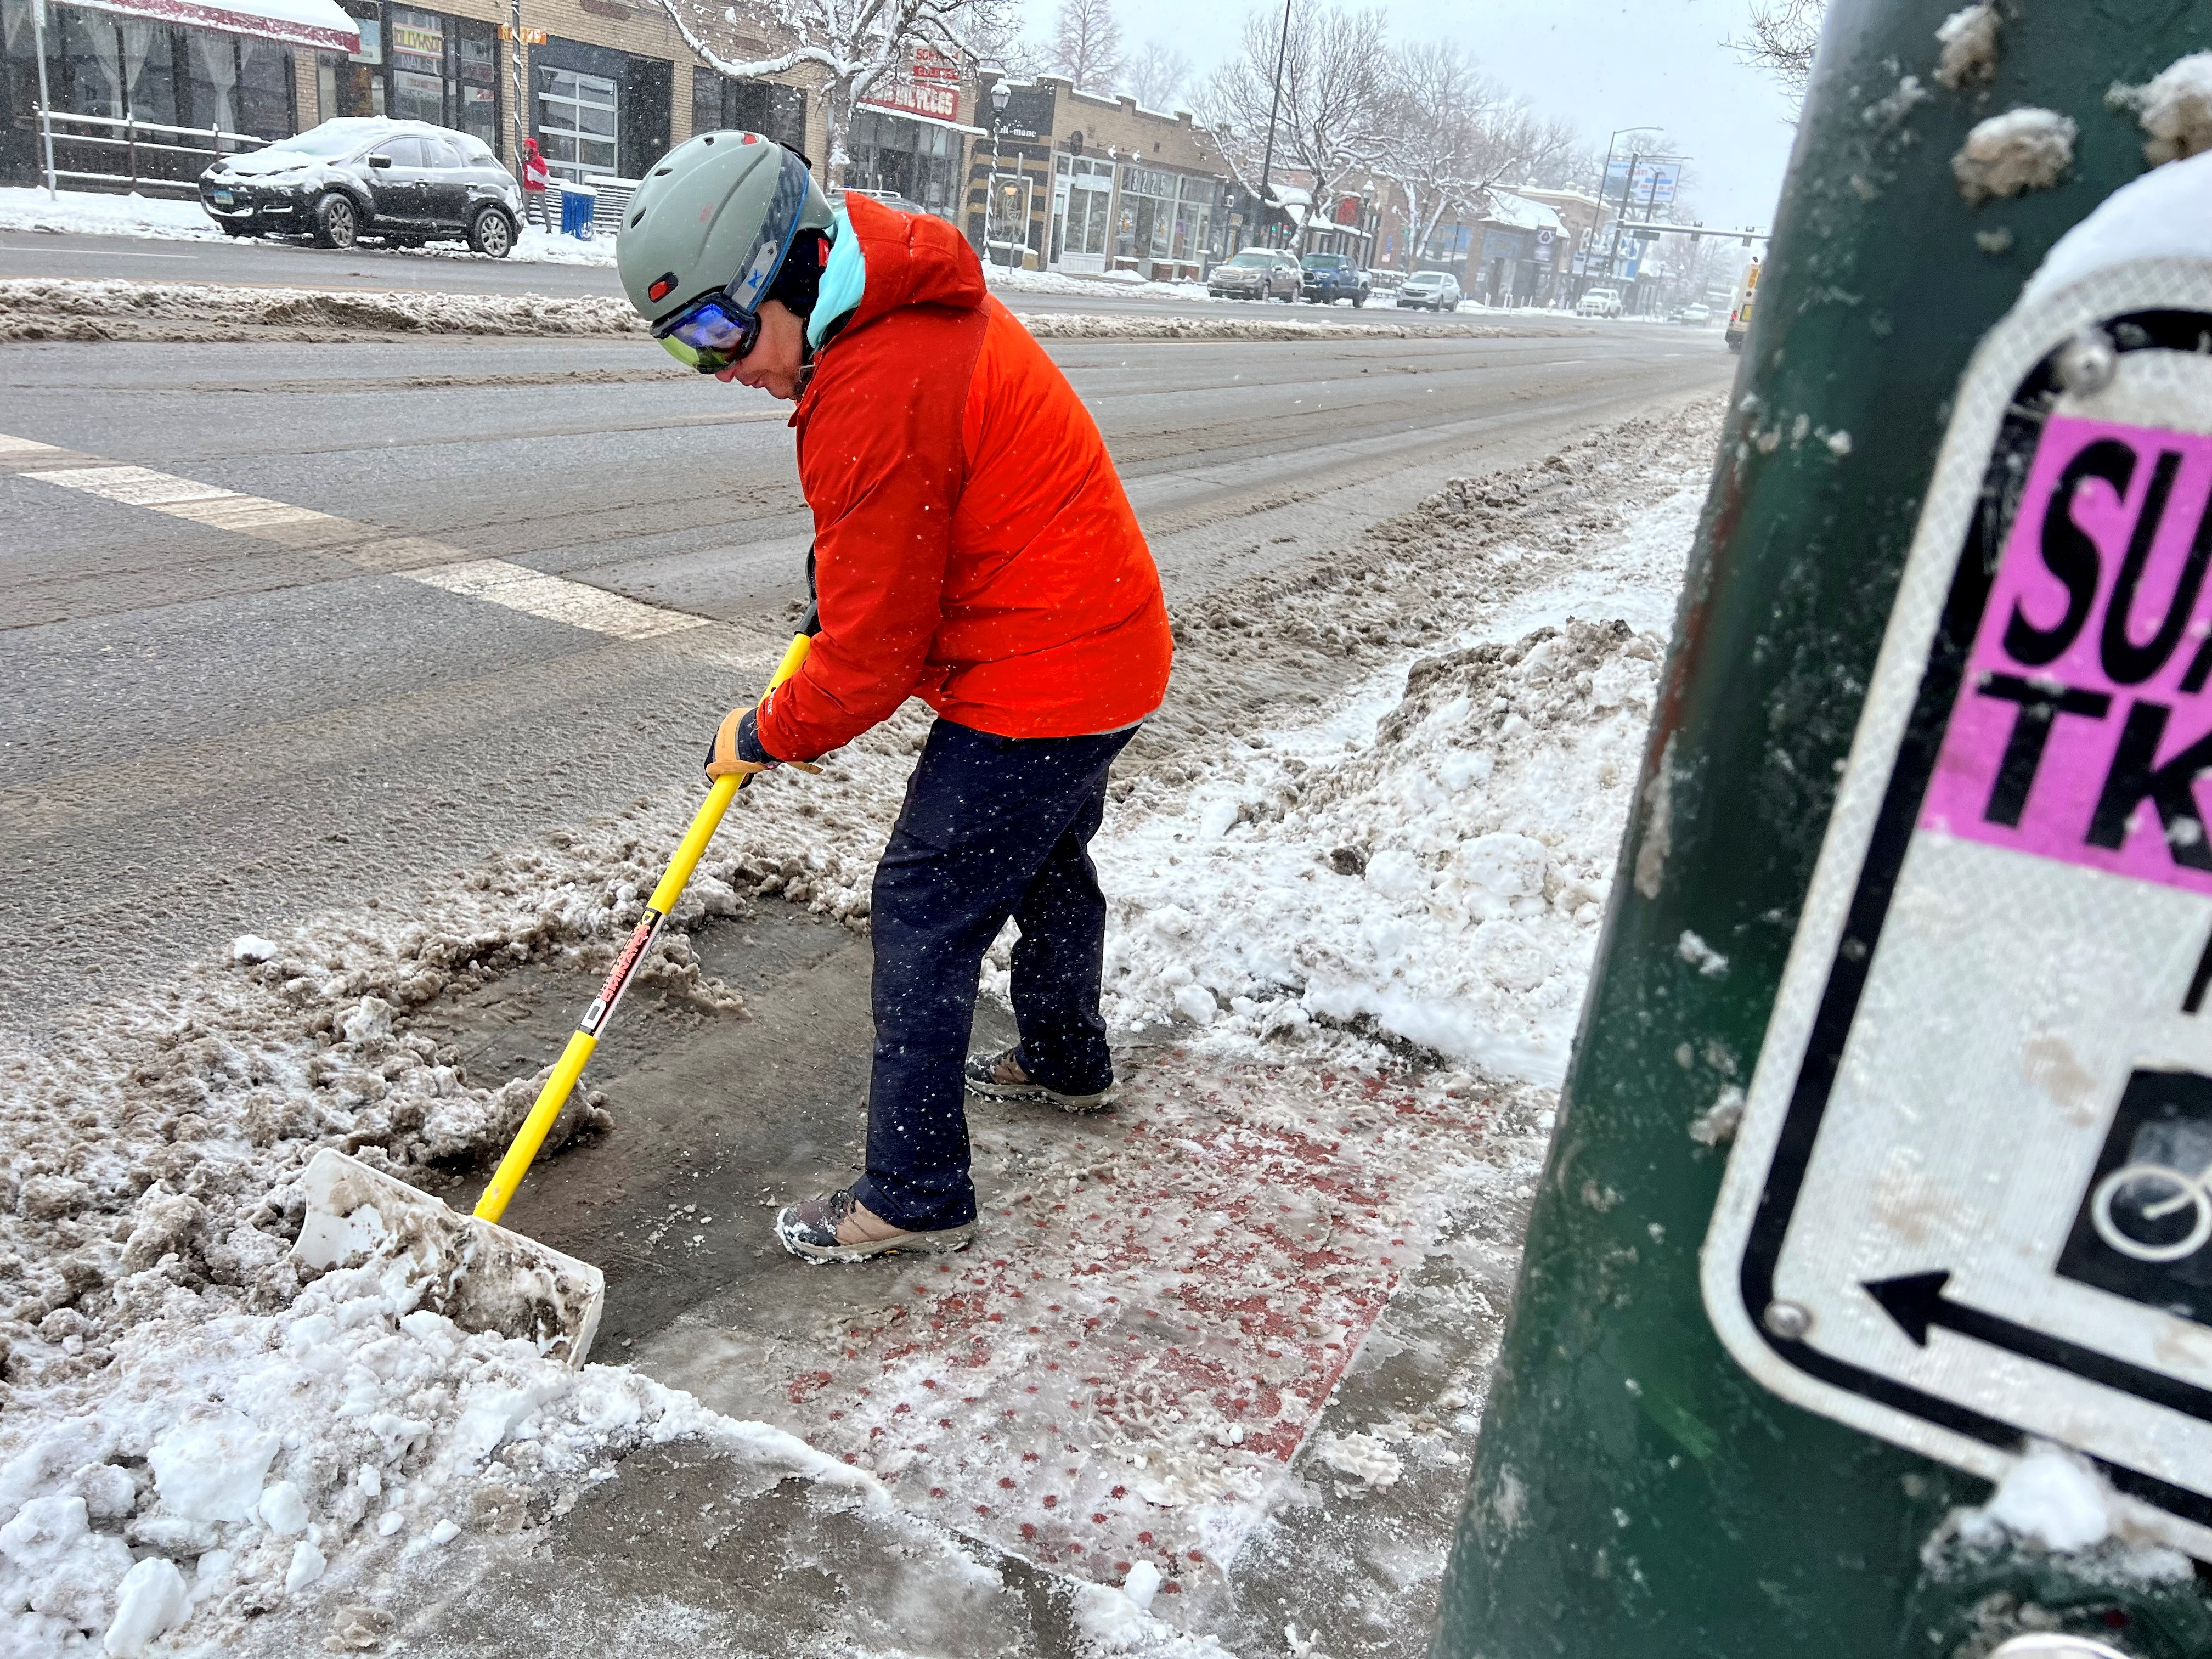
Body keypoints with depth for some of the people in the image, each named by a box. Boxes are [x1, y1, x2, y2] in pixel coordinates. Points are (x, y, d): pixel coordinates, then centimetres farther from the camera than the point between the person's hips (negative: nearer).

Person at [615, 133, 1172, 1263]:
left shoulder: (873, 403, -26)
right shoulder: (917, 304, 5)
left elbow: (870, 661, -19)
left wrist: (764, 736, -4)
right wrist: (845, 562, 10)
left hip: (1031, 685, -11)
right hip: (1106, 641, 11)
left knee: (925, 914, -5)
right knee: (1044, 861, 27)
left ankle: (916, 1197, 6)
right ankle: (1064, 1059, 49)